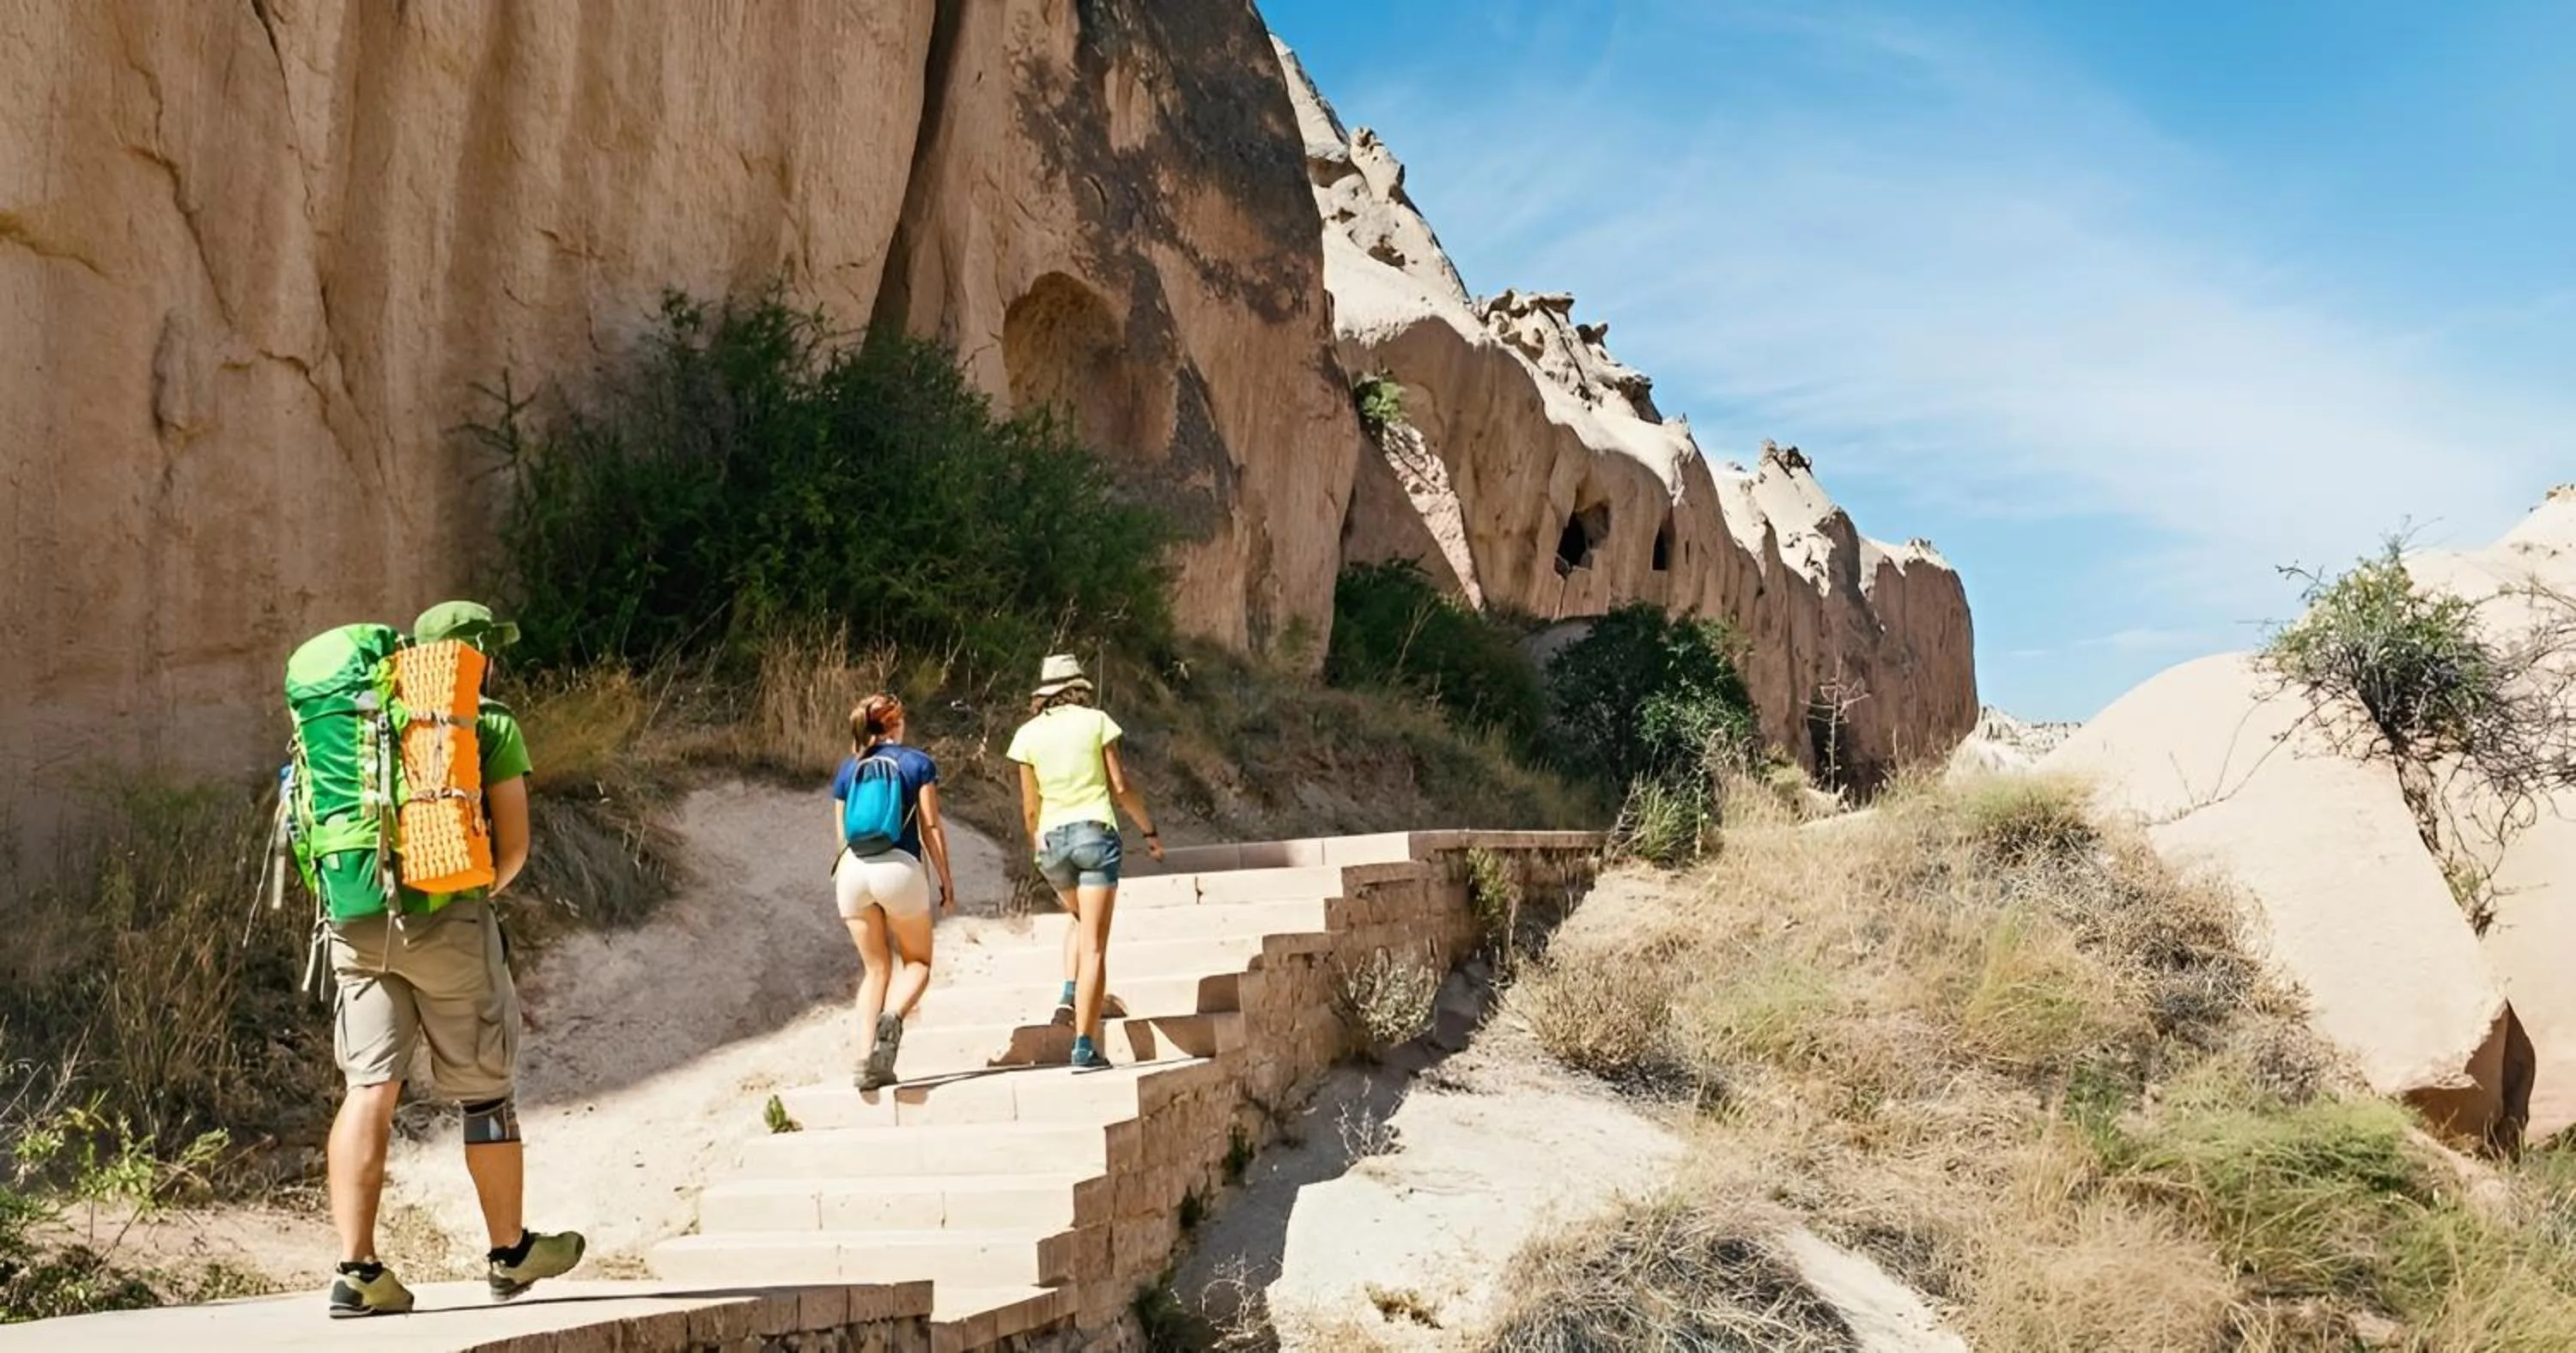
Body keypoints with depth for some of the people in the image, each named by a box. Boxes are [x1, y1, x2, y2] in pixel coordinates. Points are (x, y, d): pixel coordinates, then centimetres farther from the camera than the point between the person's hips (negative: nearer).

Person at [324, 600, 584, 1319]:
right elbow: (514, 842, -3)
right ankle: (509, 1253, 23)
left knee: (369, 1088, 4)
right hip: (447, 921, -4)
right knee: (485, 1092, 9)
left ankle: (356, 1270, -3)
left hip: (357, 923, 5)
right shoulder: (489, 721, 1)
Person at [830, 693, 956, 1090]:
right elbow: (931, 826, 1)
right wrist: (946, 879, 7)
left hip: (852, 869, 4)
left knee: (875, 968, 14)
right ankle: (892, 1017, -19)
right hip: (899, 866, -3)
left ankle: (866, 1060, 2)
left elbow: (842, 833, 18)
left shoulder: (847, 770, 15)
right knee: (918, 962, 12)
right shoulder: (918, 763, 5)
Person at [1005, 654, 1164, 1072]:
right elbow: (1121, 788, -1)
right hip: (1095, 832, -3)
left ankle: (1069, 996, 9)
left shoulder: (1028, 735, 4)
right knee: (1094, 944, -2)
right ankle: (1085, 1046, -7)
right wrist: (1150, 830, 11)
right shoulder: (1095, 722, -1)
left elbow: (1030, 807, 6)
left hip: (1052, 838, 3)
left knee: (1080, 919, 30)